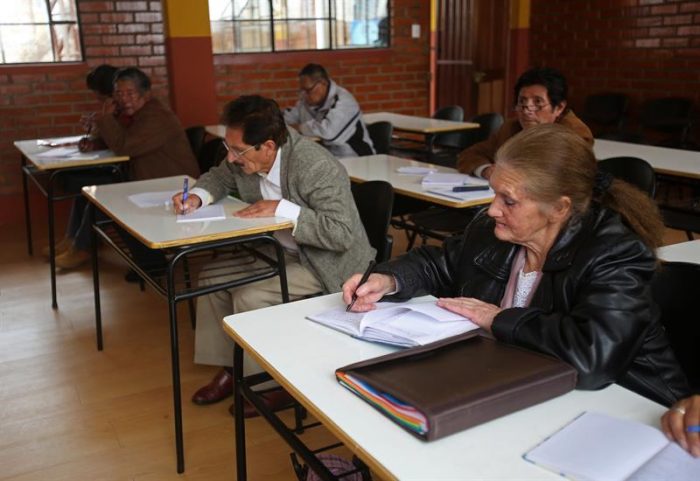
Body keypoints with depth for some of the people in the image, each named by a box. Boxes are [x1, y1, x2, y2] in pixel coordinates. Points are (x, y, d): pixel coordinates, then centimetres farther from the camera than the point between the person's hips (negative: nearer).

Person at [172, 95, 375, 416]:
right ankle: (227, 369, 17)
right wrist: (198, 196, -9)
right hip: (283, 253, 9)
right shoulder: (247, 157, -9)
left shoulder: (317, 168, -31)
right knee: (213, 278, 4)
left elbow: (343, 233, -33)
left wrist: (282, 209, -33)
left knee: (250, 296, -22)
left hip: (327, 265, -8)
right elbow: (220, 177, 13)